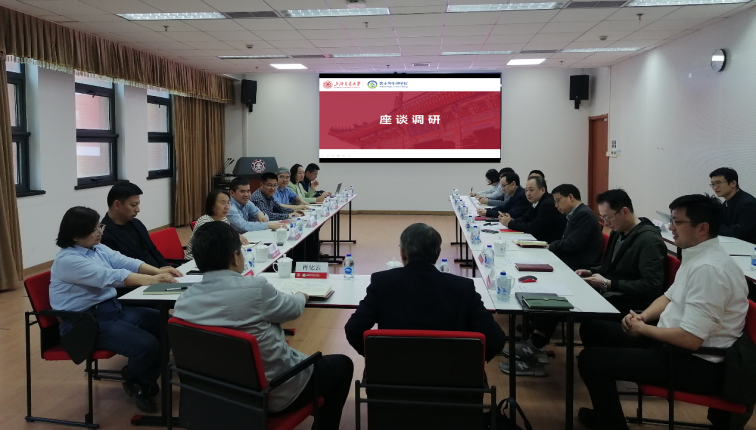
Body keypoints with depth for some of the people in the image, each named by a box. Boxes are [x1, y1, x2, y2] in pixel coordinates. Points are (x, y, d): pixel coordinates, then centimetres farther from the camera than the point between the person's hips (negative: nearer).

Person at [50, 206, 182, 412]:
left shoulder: (98, 248, 8)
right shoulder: (67, 260, -19)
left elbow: (125, 262, -2)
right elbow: (109, 276, -29)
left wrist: (158, 271, -20)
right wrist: (153, 279, -32)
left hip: (112, 308, 9)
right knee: (147, 345, -24)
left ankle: (144, 383, 16)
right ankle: (133, 380, 12)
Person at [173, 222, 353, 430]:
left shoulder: (183, 301, -11)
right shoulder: (255, 288, -26)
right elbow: (294, 308, -6)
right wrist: (302, 296, 17)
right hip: (276, 394, -6)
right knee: (341, 365, 17)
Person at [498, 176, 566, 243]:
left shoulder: (549, 204, -21)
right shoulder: (535, 201, 6)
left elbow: (534, 228, -23)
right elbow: (525, 219, 9)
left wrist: (510, 224, -16)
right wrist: (512, 220, -11)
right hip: (540, 240, 8)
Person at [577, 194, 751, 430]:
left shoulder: (708, 268, -26)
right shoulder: (697, 256, 6)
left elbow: (690, 339, -30)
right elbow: (670, 297, 20)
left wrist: (644, 329, -13)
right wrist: (642, 316, 0)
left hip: (697, 364, -10)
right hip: (672, 341, 10)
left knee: (590, 359, -15)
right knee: (592, 329, 11)